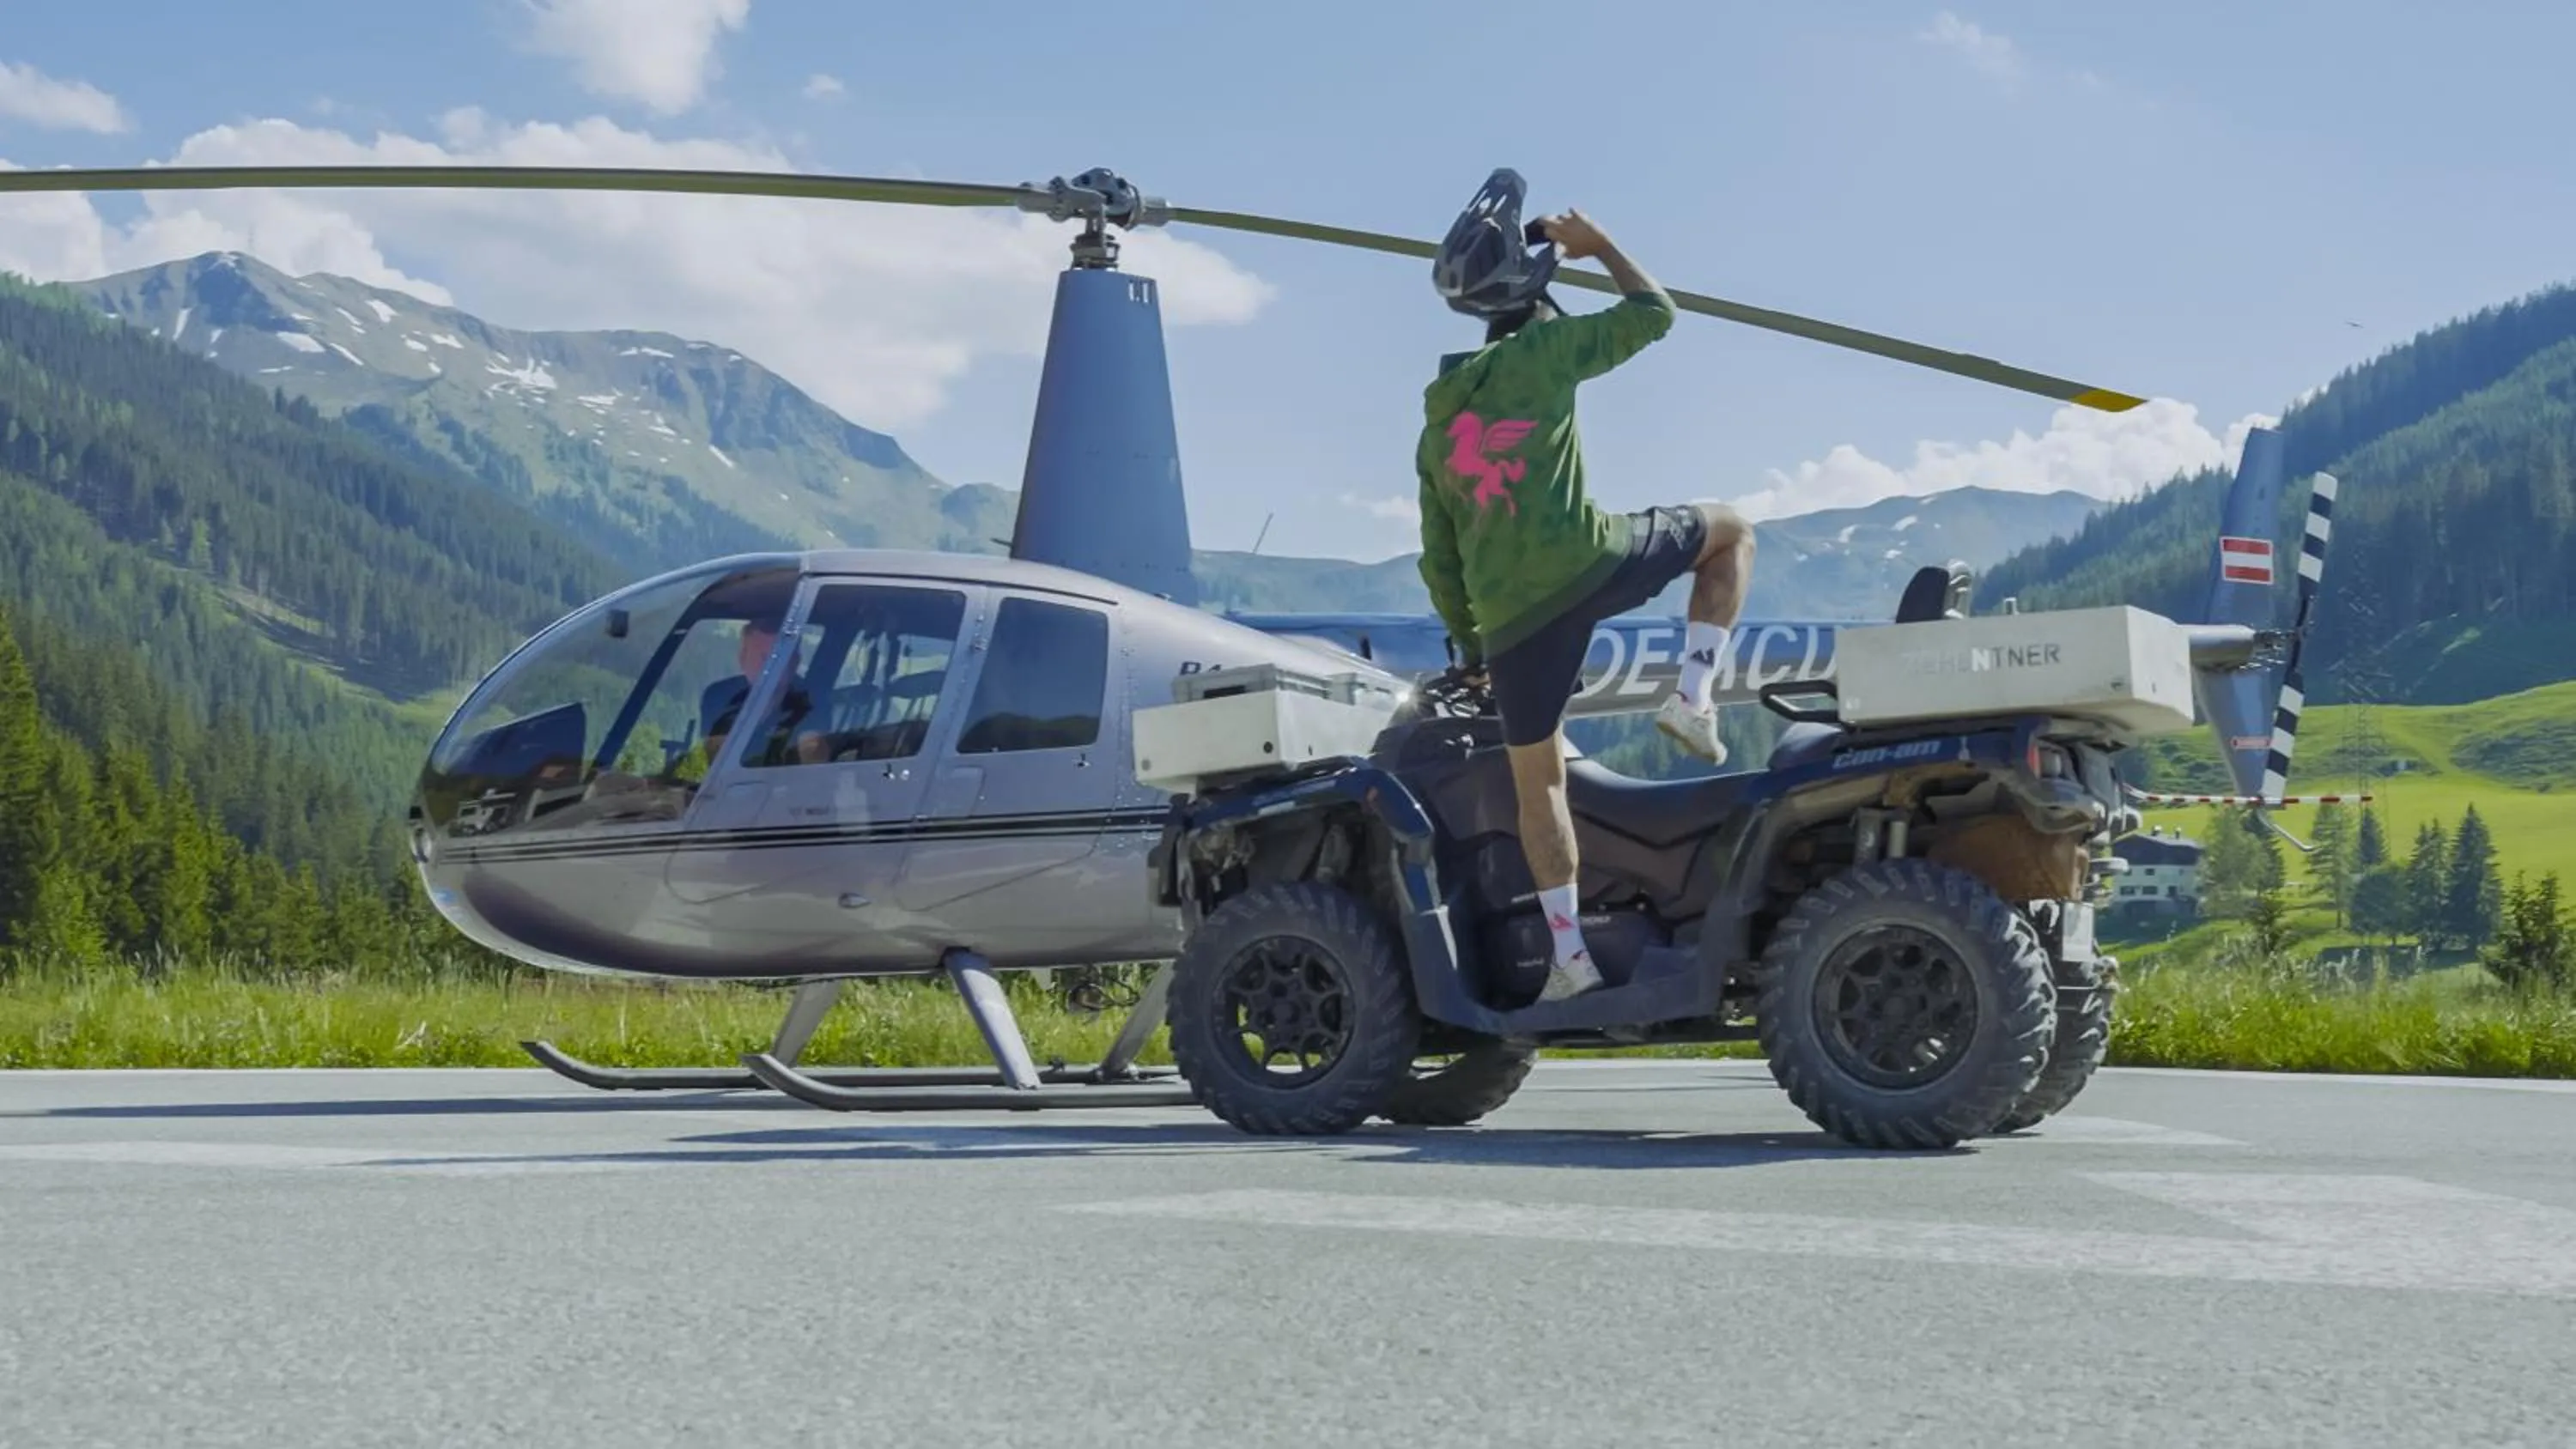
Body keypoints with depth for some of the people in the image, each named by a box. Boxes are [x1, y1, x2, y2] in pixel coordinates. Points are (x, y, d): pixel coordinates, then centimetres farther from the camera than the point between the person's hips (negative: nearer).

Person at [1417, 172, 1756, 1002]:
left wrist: (1466, 644, 35)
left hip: (1510, 616, 5)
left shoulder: (1433, 429, 24)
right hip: (1586, 562, -4)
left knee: (1537, 782, 16)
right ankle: (1693, 696, 5)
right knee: (1730, 530, 20)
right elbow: (1652, 313, 18)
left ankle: (1569, 953, 14)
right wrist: (1598, 246, 31)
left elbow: (1439, 562, 25)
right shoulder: (1538, 354, 8)